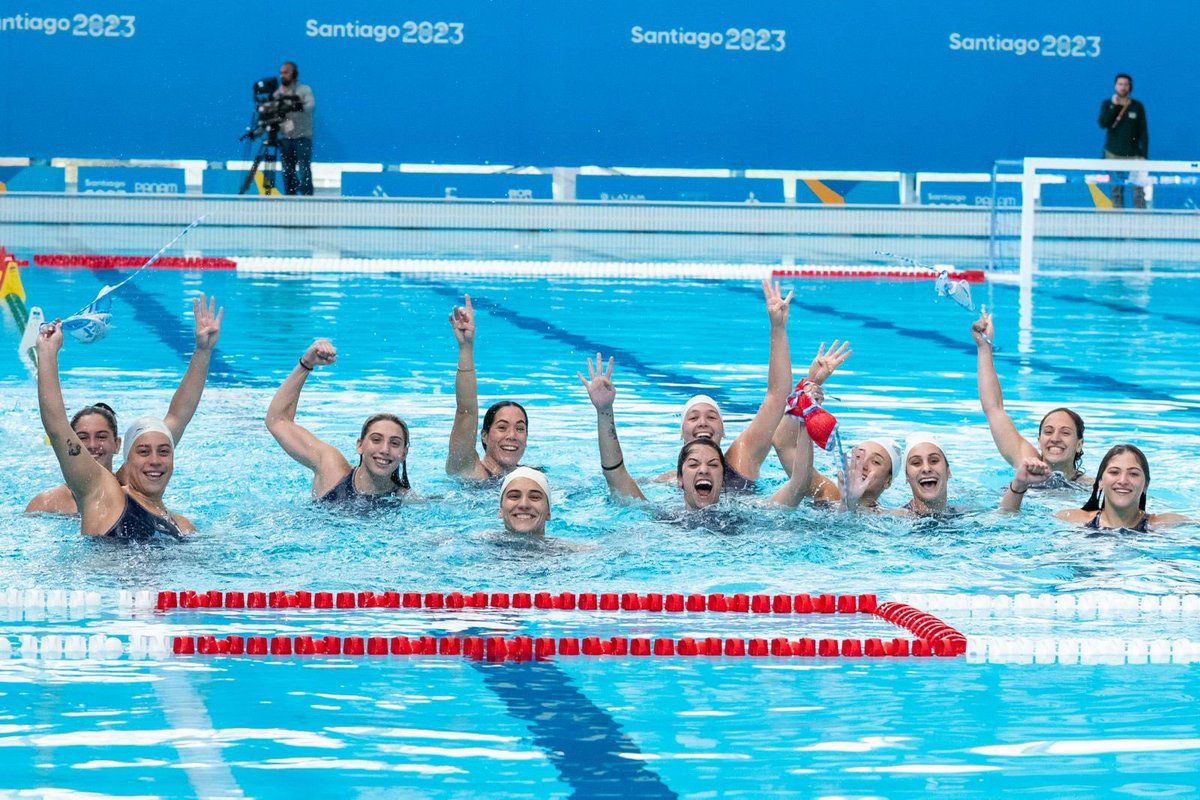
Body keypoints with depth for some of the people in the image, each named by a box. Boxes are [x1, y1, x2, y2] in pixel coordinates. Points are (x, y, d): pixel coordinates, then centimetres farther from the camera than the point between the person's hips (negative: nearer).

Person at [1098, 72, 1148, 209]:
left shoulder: (1137, 106, 4)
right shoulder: (1107, 105, 6)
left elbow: (1144, 131, 4)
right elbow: (1103, 123, -11)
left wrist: (1144, 155, -3)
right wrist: (1114, 105, -14)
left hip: (1134, 155, -1)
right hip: (1113, 154, 1)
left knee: (1138, 190, -9)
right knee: (1115, 190, 1)